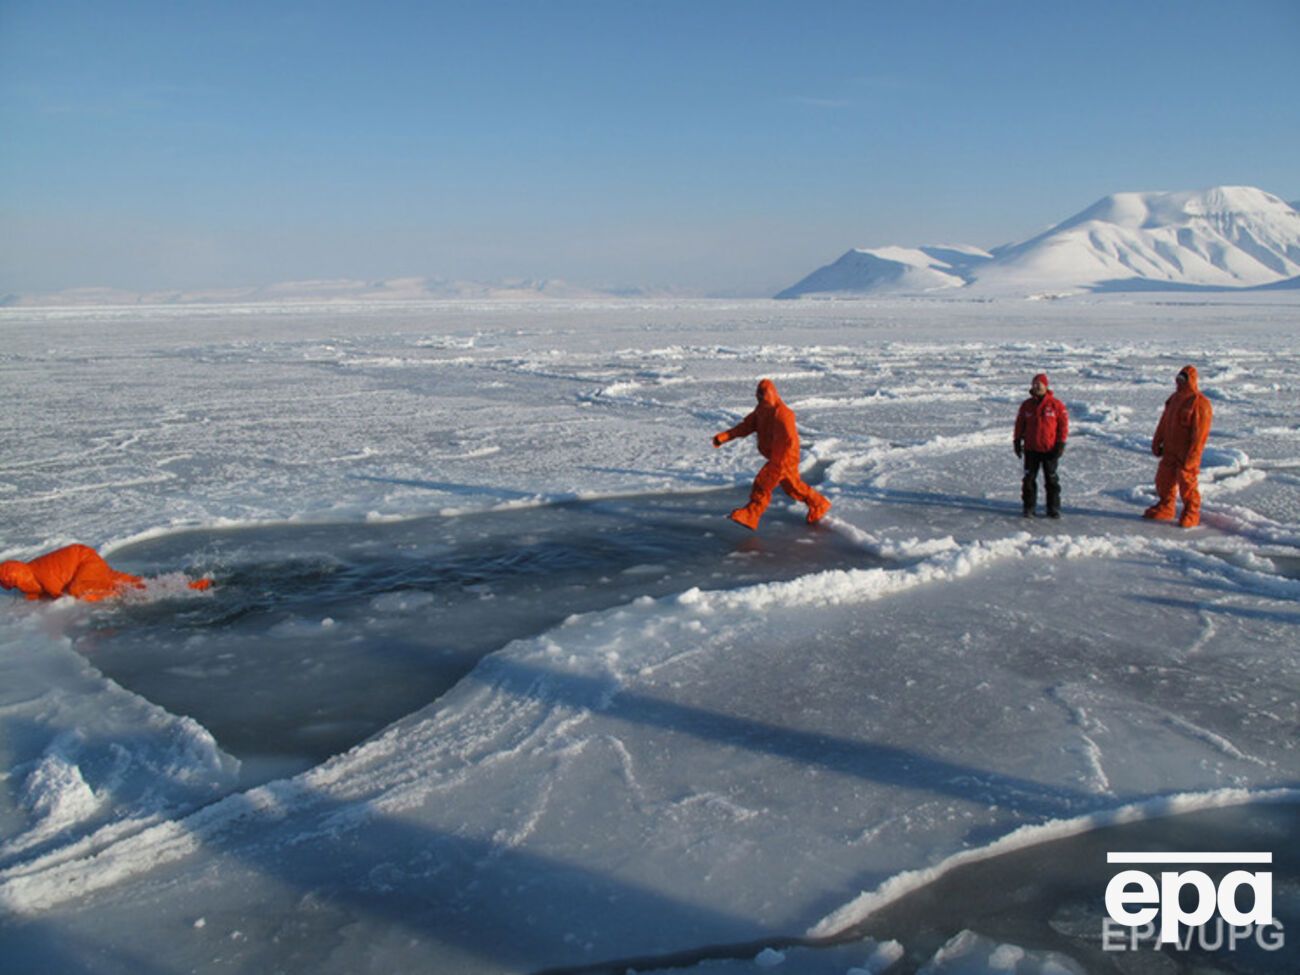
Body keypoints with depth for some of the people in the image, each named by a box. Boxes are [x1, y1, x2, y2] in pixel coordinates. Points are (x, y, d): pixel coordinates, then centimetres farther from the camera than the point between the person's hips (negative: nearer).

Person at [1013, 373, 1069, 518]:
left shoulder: (1056, 405, -4)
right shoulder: (1026, 405, 4)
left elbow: (1063, 424, -2)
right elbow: (1020, 425, 12)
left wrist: (1061, 444, -6)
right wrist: (1017, 441, 8)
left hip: (1050, 450, -2)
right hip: (1031, 449, 2)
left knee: (1051, 479, 6)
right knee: (1029, 478, 5)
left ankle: (1053, 508, 14)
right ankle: (1028, 507, 14)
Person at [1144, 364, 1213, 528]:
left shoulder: (1200, 404, -15)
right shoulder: (1175, 398, 11)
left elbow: (1199, 434, -18)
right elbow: (1164, 422, 18)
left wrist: (1191, 456, -21)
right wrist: (1156, 442, 15)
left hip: (1187, 453, -8)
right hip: (1170, 450, 8)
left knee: (1187, 483, 0)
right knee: (1164, 479, 14)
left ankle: (1191, 514, 13)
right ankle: (1164, 508, 31)